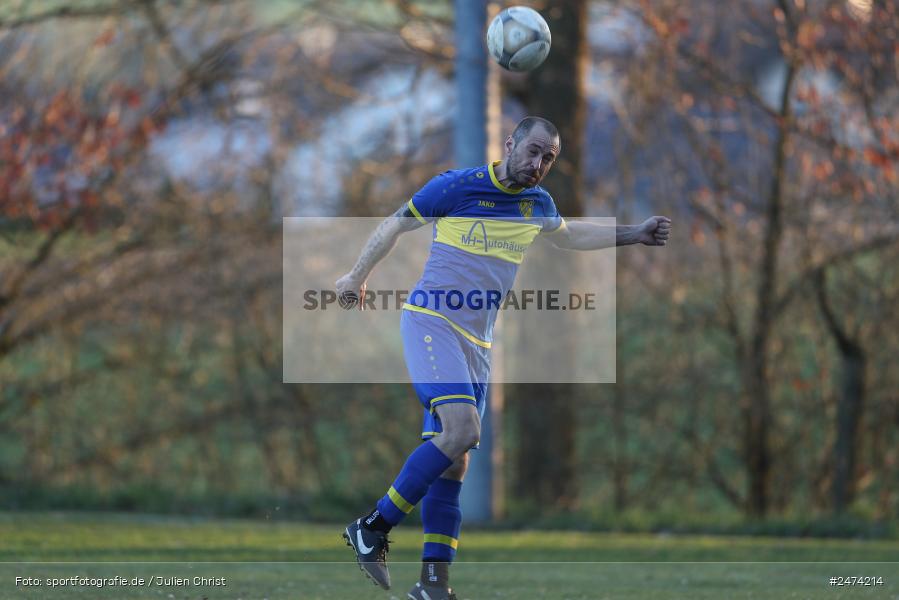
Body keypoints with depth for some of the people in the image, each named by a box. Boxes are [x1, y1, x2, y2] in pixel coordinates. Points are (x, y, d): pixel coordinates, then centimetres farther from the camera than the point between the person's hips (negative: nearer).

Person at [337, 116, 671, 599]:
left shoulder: (537, 204, 9)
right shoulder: (455, 187, -10)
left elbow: (568, 236, 32)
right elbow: (393, 226, 3)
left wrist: (633, 234, 26)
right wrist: (356, 278, 13)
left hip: (476, 342, 7)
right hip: (431, 323, -7)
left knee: (454, 459, 2)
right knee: (462, 429, -25)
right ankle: (373, 527, -17)